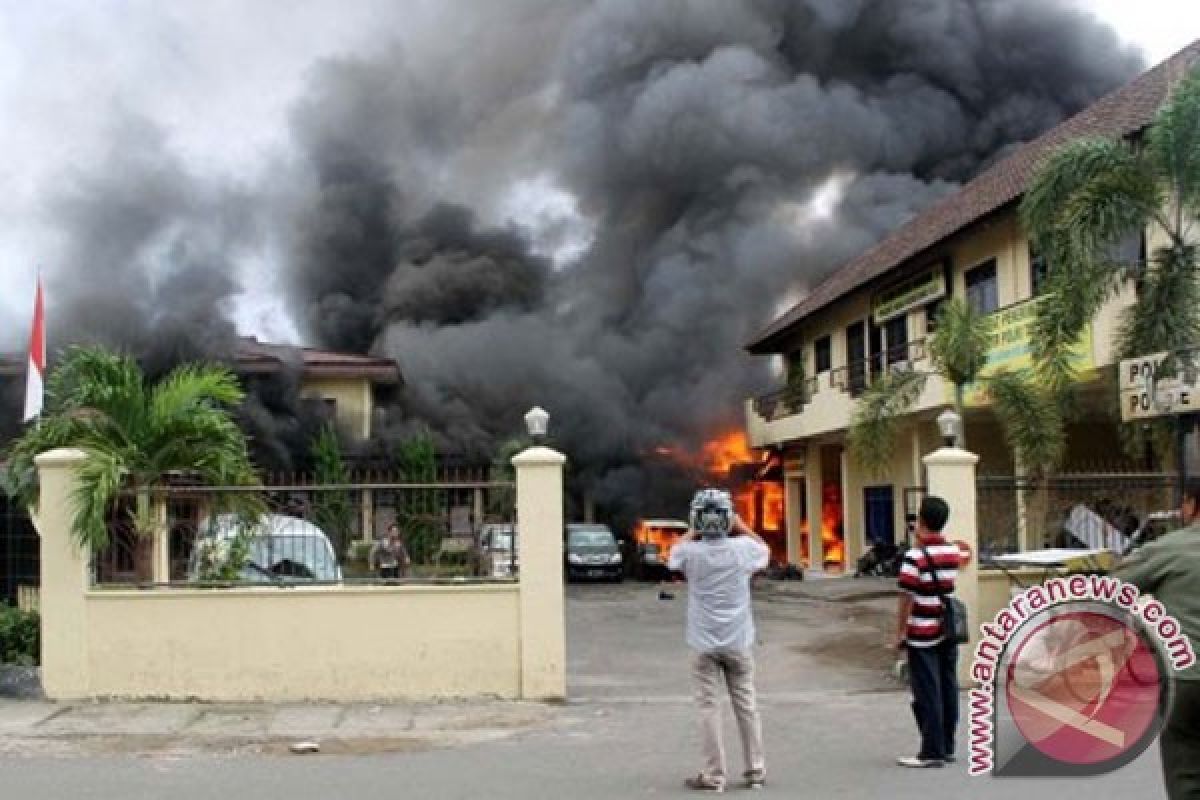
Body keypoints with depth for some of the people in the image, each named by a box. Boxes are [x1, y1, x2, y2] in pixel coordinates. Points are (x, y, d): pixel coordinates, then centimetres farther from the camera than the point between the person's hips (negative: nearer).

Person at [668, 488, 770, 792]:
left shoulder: (691, 552, -14)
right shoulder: (743, 548, -10)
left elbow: (674, 554, 12)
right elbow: (764, 548, 15)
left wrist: (694, 531, 14)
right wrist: (740, 525, 20)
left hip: (704, 644, -2)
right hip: (738, 641, 2)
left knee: (708, 707, 4)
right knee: (746, 705, 12)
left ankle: (713, 776, 3)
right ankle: (756, 771, 19)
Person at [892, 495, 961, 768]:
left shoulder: (915, 556, -15)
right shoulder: (953, 551, 6)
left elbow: (907, 599, -15)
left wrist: (899, 633, -5)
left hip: (923, 634, -7)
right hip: (949, 631, 7)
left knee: (927, 694, -1)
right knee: (948, 689, 11)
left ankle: (932, 752, 1)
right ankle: (947, 747, 18)